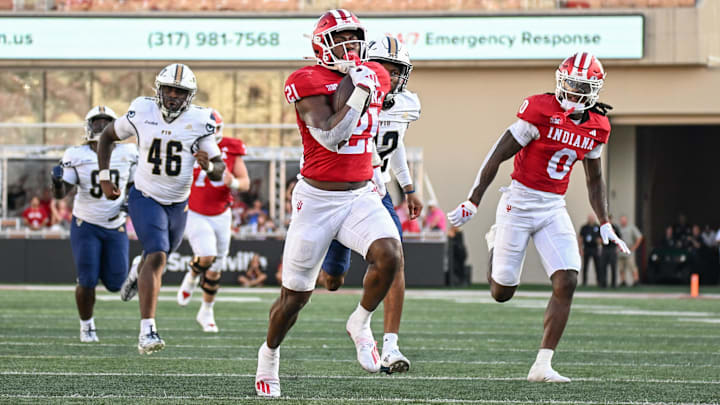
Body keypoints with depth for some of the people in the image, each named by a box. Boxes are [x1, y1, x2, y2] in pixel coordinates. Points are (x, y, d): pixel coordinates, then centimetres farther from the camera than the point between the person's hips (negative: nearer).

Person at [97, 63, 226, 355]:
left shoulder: (199, 121, -10)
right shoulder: (142, 113, -11)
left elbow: (220, 171, -7)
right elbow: (107, 136, 7)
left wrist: (209, 165, -31)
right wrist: (104, 177, 2)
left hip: (178, 203, 3)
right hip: (145, 197, -3)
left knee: (156, 256, 21)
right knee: (157, 256, -22)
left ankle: (138, 269, 61)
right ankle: (147, 331, -26)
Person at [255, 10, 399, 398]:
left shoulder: (375, 76, 5)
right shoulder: (308, 82, -14)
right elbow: (330, 138, -26)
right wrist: (360, 90, -24)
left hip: (361, 195, 4)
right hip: (316, 200, -4)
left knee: (390, 254, -26)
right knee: (295, 295, 6)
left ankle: (360, 324, -1)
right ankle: (269, 354, 33)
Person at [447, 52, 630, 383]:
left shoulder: (596, 128, 3)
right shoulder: (541, 112, -16)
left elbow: (594, 179, 17)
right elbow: (497, 156, -13)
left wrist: (605, 224, 12)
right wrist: (473, 203, -14)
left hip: (554, 208, 5)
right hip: (519, 203, -5)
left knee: (567, 283, -12)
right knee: (502, 292, 4)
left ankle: (542, 365, -8)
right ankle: (496, 243, 39)